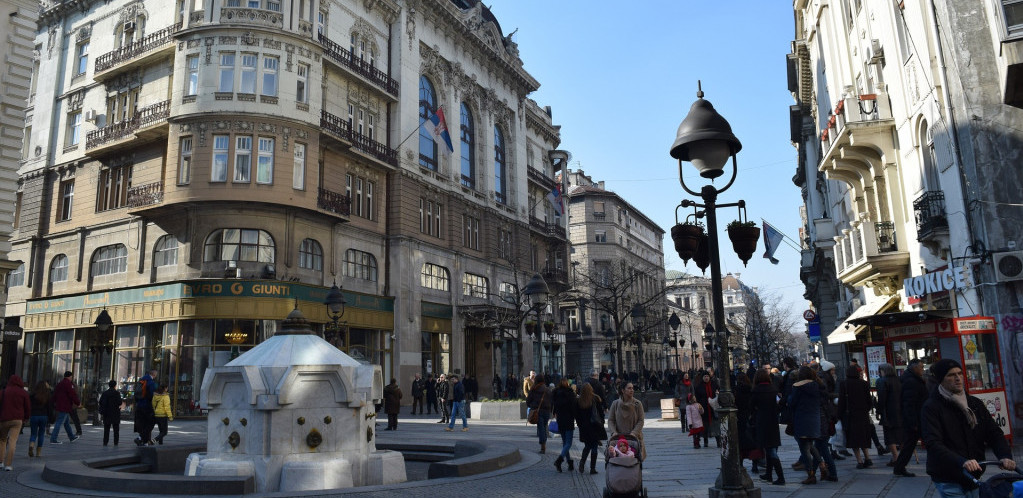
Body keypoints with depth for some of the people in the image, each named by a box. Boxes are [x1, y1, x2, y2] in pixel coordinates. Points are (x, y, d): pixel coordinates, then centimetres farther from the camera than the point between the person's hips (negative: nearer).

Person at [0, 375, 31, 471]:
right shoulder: (23, 393, 2)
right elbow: (28, 407, 4)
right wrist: (26, 418, 19)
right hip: (17, 420, -2)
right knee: (12, 441, -4)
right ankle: (8, 464, -10)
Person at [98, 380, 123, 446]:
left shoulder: (105, 393, 3)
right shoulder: (117, 393, -9)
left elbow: (100, 402, 2)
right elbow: (119, 402, -15)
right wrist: (122, 402, 7)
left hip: (106, 413, 3)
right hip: (115, 413, -3)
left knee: (106, 428, 11)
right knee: (116, 429, 5)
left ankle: (105, 442, 8)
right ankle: (116, 442, 3)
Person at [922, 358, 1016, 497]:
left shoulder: (975, 403, 9)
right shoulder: (932, 407, -11)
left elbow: (994, 432, 3)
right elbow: (933, 443, -21)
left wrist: (1005, 456, -17)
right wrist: (962, 462, -35)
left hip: (973, 476, 6)